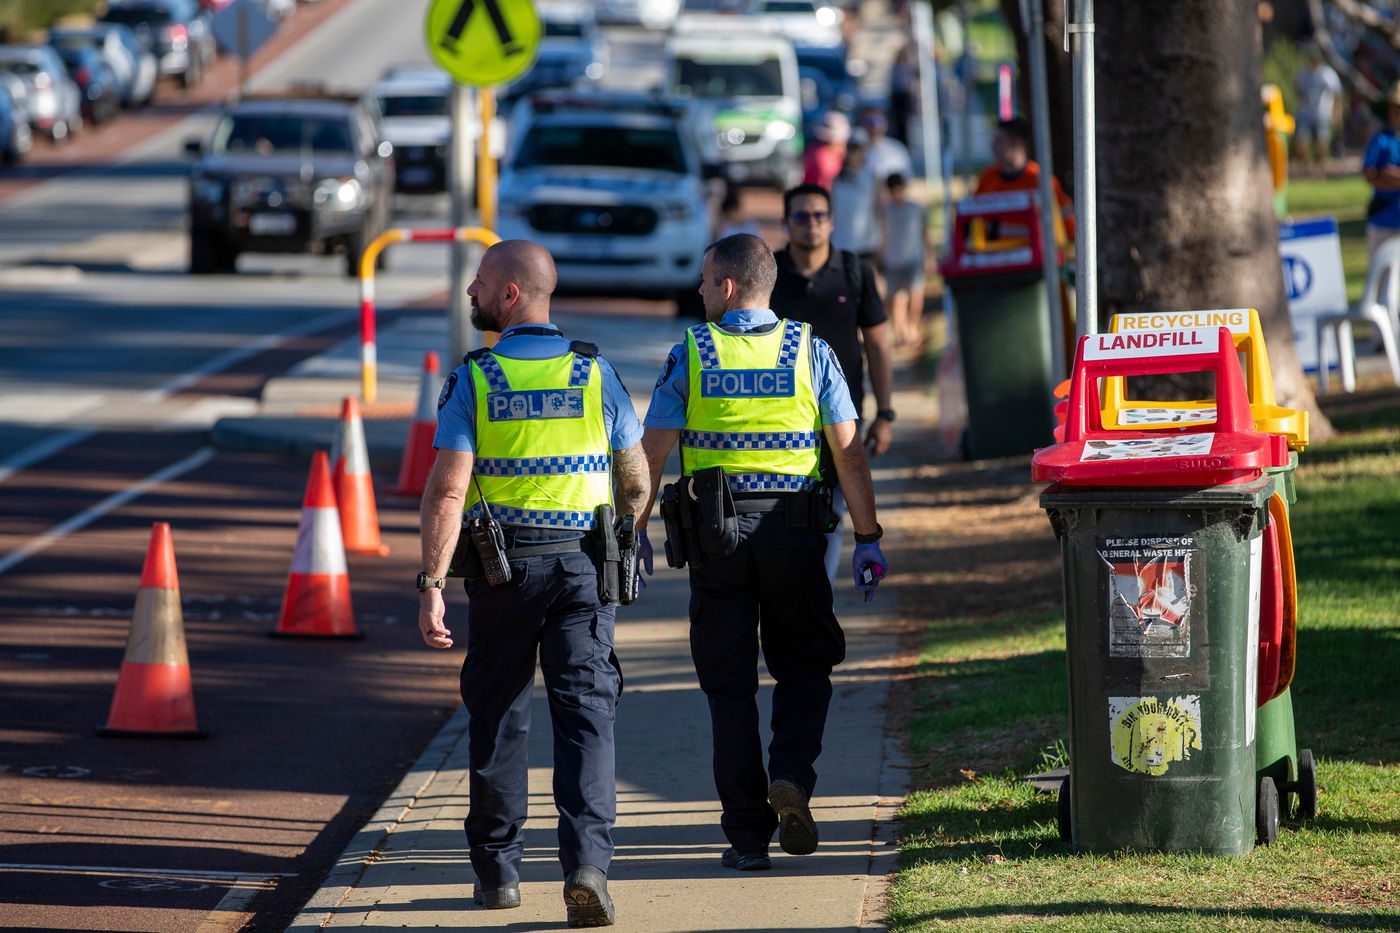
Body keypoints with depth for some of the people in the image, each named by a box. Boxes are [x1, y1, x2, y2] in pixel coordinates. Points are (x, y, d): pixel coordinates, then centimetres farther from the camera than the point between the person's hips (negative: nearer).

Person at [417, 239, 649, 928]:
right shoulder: (595, 373, 1)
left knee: (498, 716, 12)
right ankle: (586, 863, -18)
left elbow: (447, 491, -14)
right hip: (583, 565, 1)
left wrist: (431, 586, -12)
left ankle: (498, 871, 20)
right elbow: (635, 484, 6)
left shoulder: (472, 381, -6)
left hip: (502, 570, -1)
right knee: (585, 715, -2)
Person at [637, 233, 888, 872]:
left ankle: (748, 834, 4)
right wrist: (868, 540, 3)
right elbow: (849, 453, -2)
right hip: (795, 532, 0)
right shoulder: (810, 352, 2)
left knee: (729, 684, 6)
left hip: (715, 536, 0)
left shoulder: (690, 354, -1)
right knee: (804, 667, 16)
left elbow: (652, 452, -4)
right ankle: (792, 777, -10)